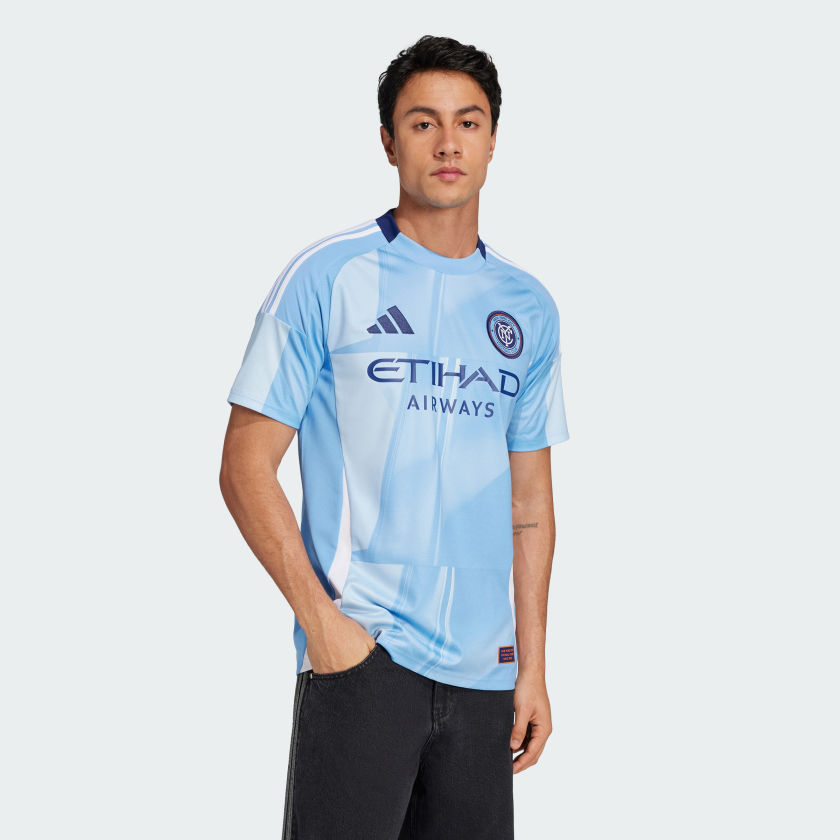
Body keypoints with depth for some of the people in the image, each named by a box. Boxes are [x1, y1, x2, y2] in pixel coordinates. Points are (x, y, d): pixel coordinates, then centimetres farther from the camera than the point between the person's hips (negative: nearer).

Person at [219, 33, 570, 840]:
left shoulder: (528, 309, 10)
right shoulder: (325, 278, -3)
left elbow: (529, 500, 14)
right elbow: (245, 468, -5)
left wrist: (532, 667, 9)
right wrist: (319, 616, -13)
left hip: (482, 668, 5)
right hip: (361, 653, -4)